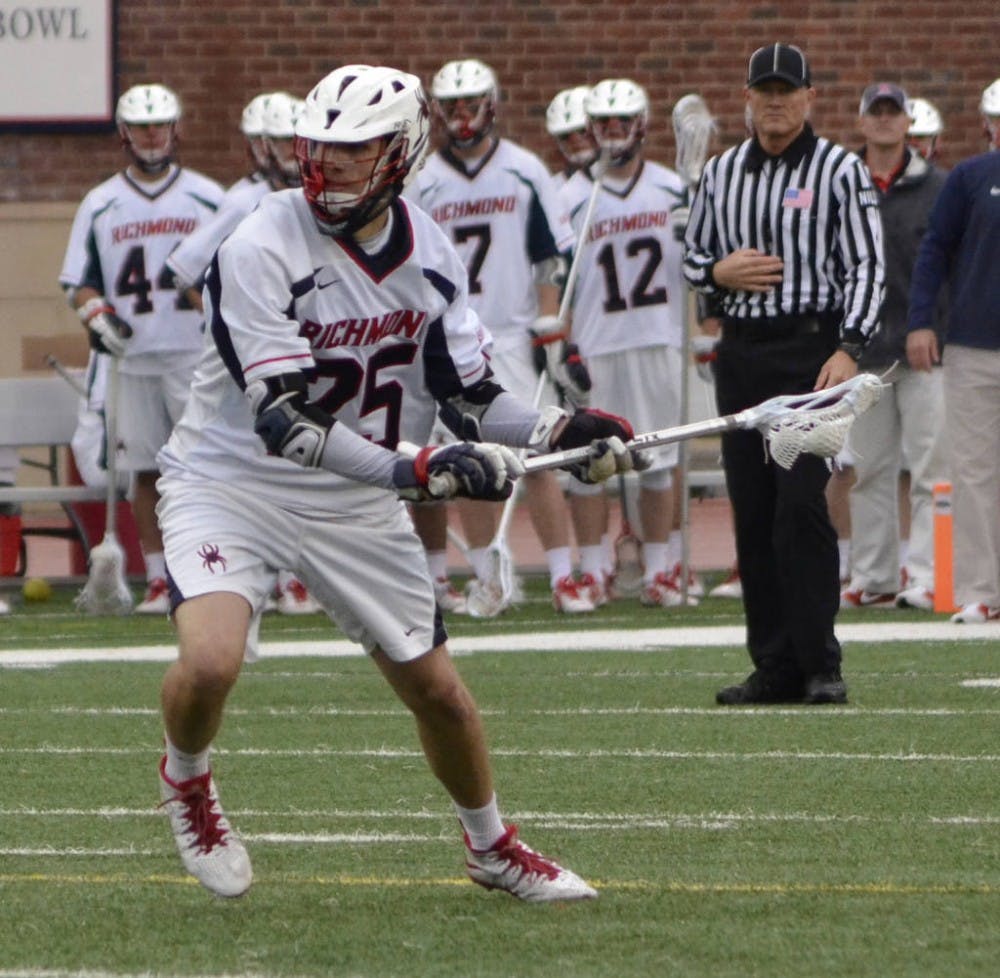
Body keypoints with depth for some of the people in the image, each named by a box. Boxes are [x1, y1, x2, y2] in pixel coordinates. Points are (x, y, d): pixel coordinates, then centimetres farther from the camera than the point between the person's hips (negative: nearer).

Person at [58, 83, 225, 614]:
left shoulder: (208, 198, 7)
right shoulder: (100, 205, 9)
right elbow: (78, 282, 9)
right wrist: (98, 316, -9)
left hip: (196, 354, -1)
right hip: (134, 357, 1)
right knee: (145, 470, 3)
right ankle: (157, 579, 9)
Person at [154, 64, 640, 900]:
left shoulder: (431, 256, -3)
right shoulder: (261, 250, -22)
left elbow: (470, 398, 4)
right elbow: (282, 420, -28)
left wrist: (556, 431, -15)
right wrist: (412, 472, -37)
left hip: (357, 502, 5)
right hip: (230, 483, -5)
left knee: (437, 689, 9)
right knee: (211, 660, -28)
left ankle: (493, 849, 35)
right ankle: (186, 780, 6)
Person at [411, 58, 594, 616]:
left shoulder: (525, 172, 3)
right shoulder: (424, 182, 6)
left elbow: (552, 256, 3)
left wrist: (550, 329, -4)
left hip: (514, 335, -2)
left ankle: (563, 576, -6)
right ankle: (486, 579, 10)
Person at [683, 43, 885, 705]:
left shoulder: (840, 171, -1)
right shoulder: (721, 173, 13)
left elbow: (866, 267, -5)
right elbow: (692, 255, 22)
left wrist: (848, 349, -17)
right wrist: (719, 271, -2)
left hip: (811, 349, -5)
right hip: (741, 352, 5)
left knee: (801, 505, -13)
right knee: (753, 512, 5)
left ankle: (821, 667, -8)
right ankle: (775, 668, 10)